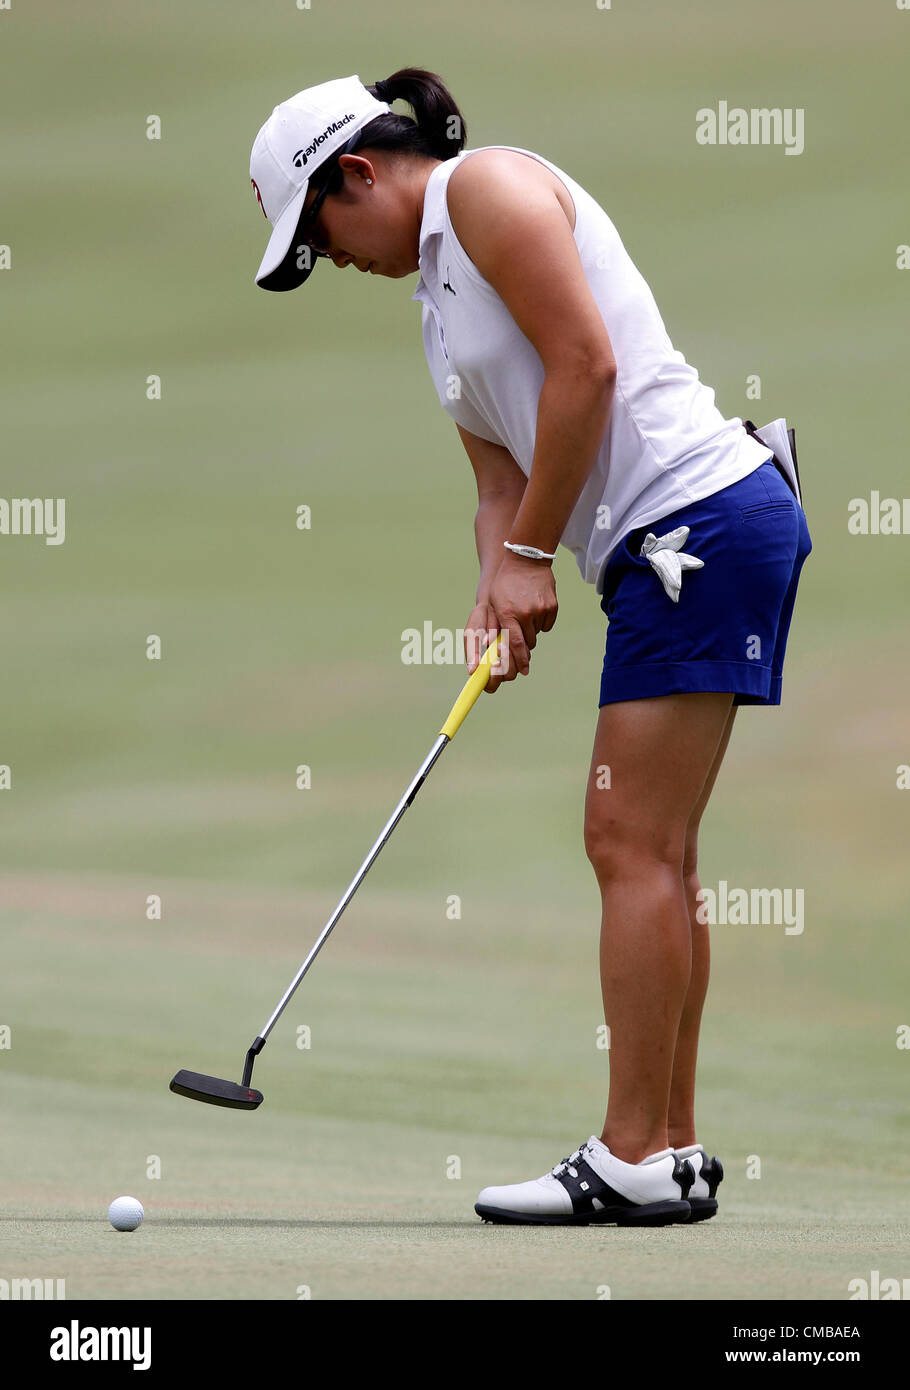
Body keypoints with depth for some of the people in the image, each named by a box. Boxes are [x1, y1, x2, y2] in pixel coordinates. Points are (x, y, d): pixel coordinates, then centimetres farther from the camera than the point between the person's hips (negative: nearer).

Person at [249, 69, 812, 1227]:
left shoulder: (488, 188, -6)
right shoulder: (437, 296, 23)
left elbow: (587, 363, -15)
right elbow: (501, 483, 19)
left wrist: (531, 556, -9)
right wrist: (496, 597, 0)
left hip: (700, 518, -10)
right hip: (664, 552, 10)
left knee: (636, 847, -11)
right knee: (646, 854, 9)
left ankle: (634, 1161, -10)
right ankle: (672, 1149, 12)